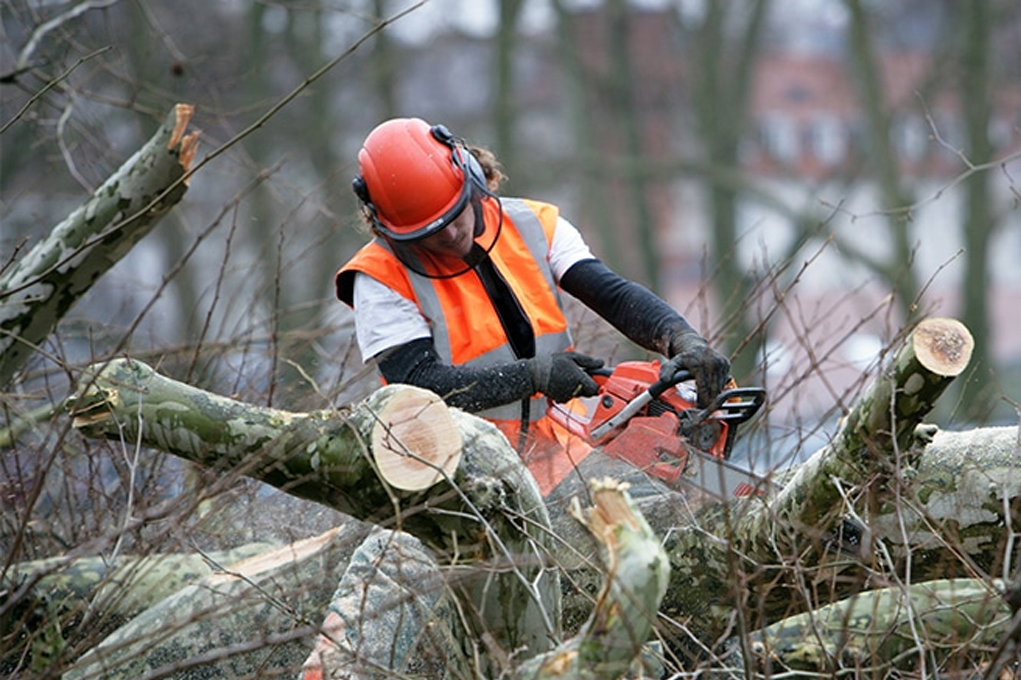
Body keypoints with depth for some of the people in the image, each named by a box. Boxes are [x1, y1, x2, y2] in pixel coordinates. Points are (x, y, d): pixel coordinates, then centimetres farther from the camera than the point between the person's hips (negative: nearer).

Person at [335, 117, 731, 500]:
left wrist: (685, 341, -23)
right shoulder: (382, 278, -5)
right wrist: (535, 374, -16)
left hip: (563, 459, 4)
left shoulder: (532, 226, 6)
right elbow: (419, 385, -14)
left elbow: (613, 294, -4)